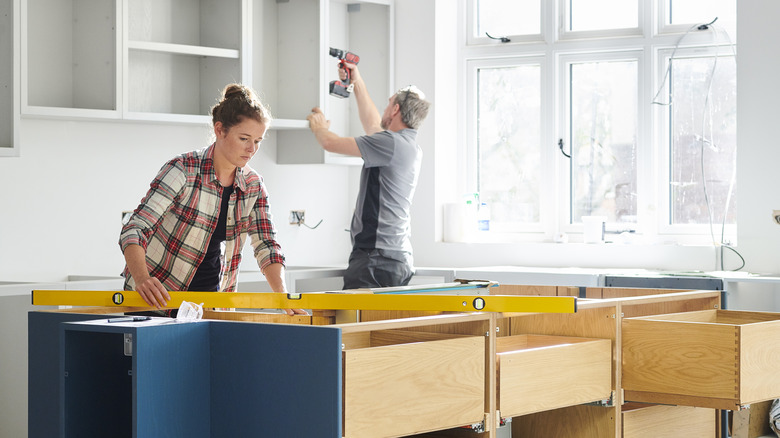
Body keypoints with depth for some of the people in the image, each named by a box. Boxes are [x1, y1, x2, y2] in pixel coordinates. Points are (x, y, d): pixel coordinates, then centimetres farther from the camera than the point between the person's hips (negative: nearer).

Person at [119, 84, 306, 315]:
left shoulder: (253, 185, 0)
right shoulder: (183, 170, -17)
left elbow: (266, 245, 1)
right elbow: (134, 230, -23)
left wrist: (282, 296, -17)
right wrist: (142, 278, -41)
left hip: (210, 299, 5)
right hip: (155, 299, -5)